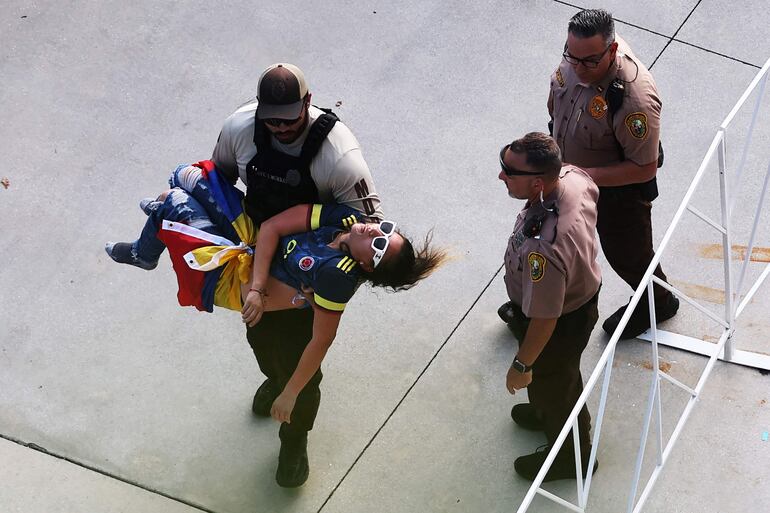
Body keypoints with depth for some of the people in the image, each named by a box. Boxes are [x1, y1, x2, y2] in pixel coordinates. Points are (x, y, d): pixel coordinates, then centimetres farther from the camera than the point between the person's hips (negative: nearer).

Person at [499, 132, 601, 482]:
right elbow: (592, 191, 3)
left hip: (561, 325, -7)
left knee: (552, 383, 24)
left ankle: (570, 457, 52)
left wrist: (522, 365, -16)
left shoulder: (545, 248, -48)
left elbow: (543, 319, -34)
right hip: (582, 292, 7)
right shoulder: (573, 176, -25)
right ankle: (549, 413, 67)